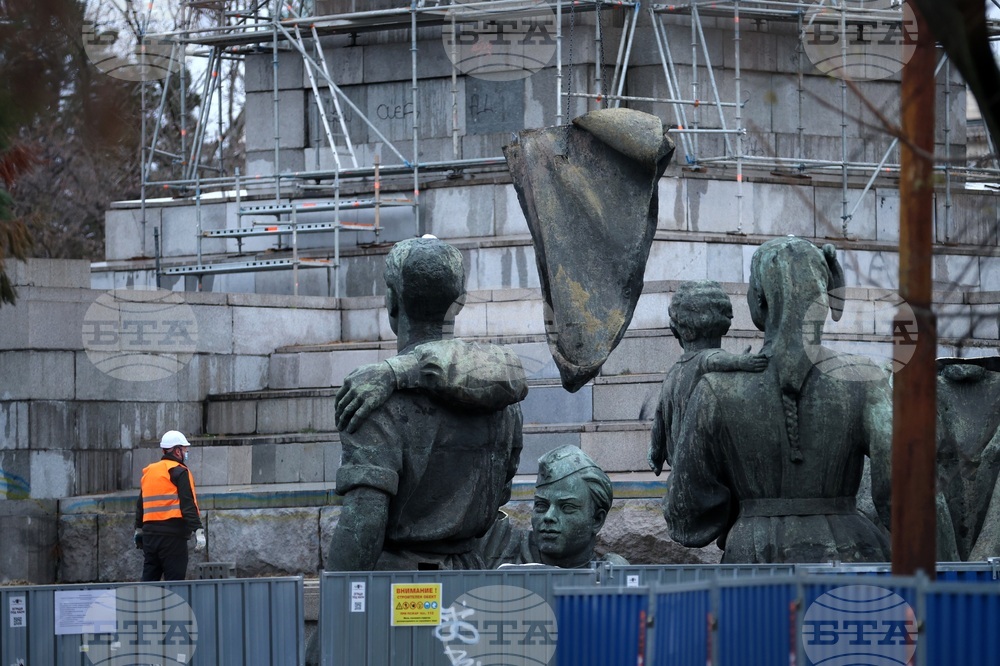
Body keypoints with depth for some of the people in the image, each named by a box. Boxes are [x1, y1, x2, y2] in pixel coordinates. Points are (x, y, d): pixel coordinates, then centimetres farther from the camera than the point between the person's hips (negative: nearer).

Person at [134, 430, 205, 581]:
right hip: (173, 534, -7)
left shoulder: (148, 472, 17)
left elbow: (140, 505, 23)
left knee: (149, 578, 10)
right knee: (174, 581, -5)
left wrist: (139, 531, 32)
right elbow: (188, 505, -15)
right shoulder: (179, 472, -6)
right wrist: (198, 530, -17)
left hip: (149, 533, 7)